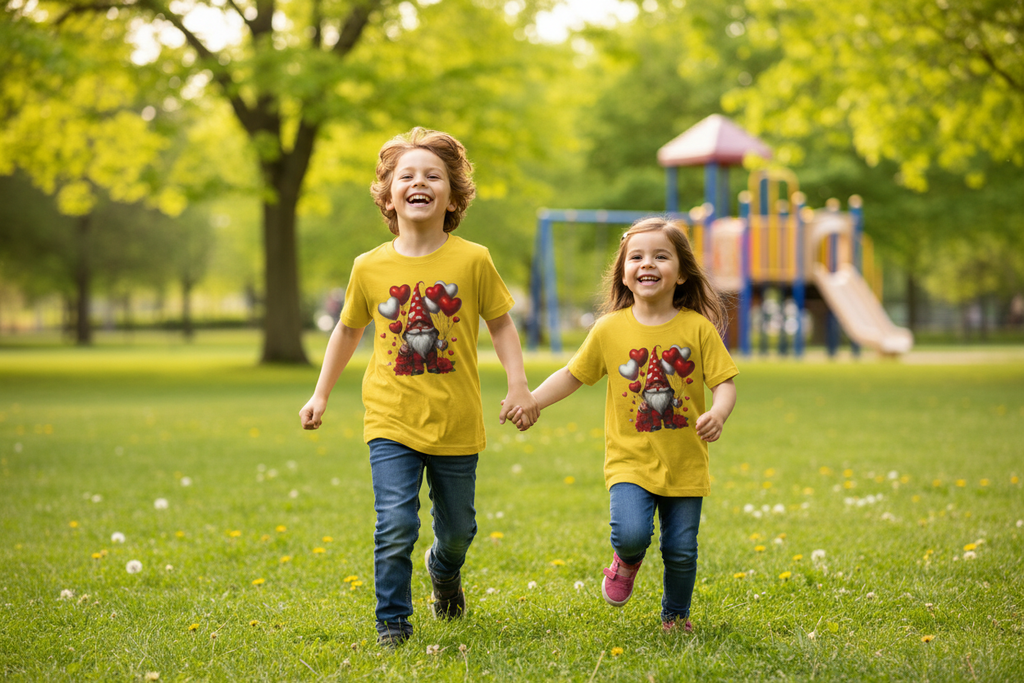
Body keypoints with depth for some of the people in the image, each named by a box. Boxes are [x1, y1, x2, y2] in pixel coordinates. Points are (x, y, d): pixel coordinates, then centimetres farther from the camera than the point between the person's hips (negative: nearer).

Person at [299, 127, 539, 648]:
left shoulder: (472, 261, -6)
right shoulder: (370, 267, -2)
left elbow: (501, 324, 5)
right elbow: (348, 330, 13)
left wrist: (519, 387, -6)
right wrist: (320, 395, 13)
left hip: (456, 423, 1)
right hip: (392, 420, 0)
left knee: (457, 527, 15)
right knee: (395, 525, -13)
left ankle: (444, 570, 49)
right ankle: (392, 621, 5)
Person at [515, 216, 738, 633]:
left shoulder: (698, 328, -3)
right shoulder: (609, 329, 0)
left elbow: (724, 382, -5)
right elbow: (572, 376, 9)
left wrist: (718, 413, -25)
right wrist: (531, 401, -1)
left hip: (685, 465, 0)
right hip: (630, 461, 0)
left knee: (681, 549, 4)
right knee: (631, 533, -21)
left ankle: (675, 614, 33)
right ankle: (627, 560, 16)